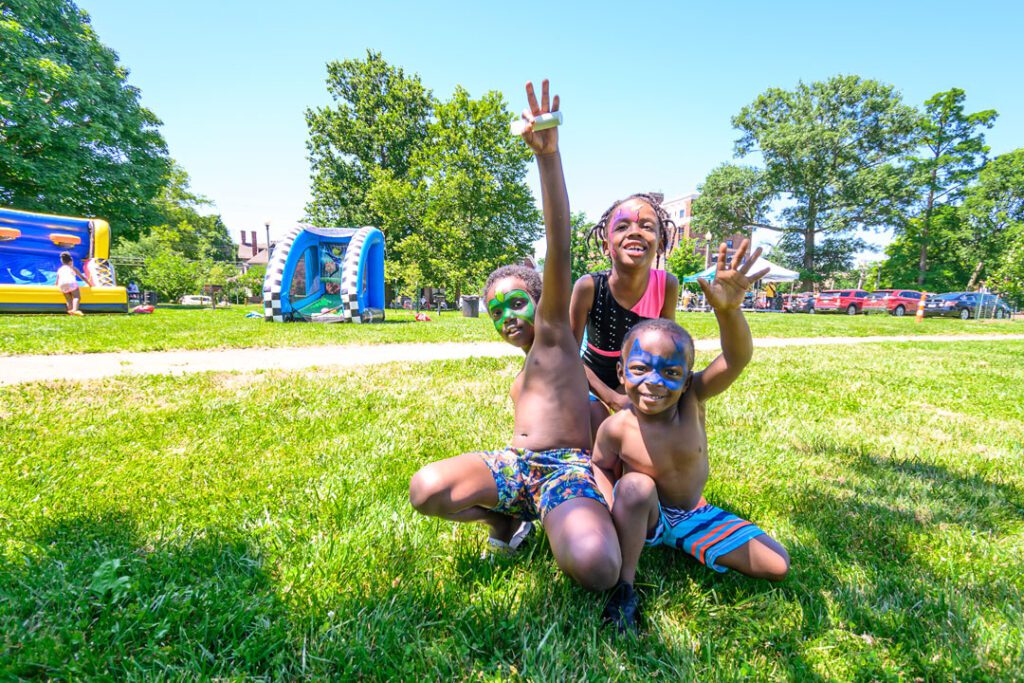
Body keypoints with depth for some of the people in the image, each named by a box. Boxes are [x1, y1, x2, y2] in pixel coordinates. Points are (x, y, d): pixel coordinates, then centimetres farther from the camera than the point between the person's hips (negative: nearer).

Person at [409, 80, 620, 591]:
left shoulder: (552, 329, 0)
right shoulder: (526, 368, 25)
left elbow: (559, 248, -15)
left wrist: (547, 156, -24)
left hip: (567, 468, -7)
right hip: (515, 463, 7)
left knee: (594, 570, -35)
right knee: (425, 490, -20)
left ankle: (563, 531, 1)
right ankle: (507, 518, 8)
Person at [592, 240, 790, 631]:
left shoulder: (692, 399, -22)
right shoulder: (616, 428, -26)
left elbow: (736, 360, -39)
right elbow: (601, 466, -6)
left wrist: (728, 310, -57)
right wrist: (613, 509, -23)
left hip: (694, 513, 3)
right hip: (643, 515, -3)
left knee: (777, 566, -3)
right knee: (636, 486, -38)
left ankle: (678, 541, 17)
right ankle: (625, 587, -17)